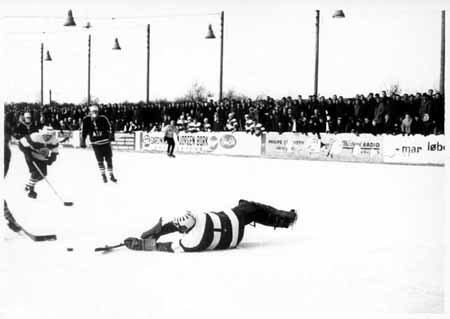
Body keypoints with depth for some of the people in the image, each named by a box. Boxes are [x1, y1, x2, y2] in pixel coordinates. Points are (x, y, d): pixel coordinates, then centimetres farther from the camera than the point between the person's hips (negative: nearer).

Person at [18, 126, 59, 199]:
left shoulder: (54, 141, -15)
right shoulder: (35, 137, -30)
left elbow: (54, 152, 1)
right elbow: (22, 143, -23)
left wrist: (51, 159, -16)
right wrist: (28, 154, -26)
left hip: (42, 158, 6)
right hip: (32, 157, -5)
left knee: (43, 174, 2)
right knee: (36, 173, -18)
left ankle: (28, 185, 27)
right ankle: (30, 190, 1)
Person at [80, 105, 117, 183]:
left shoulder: (103, 119, -9)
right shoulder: (86, 120, -7)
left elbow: (109, 127, 2)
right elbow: (83, 131, 3)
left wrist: (111, 136, -9)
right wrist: (82, 141, -1)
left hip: (105, 142, 0)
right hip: (95, 143, 0)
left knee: (109, 159, 4)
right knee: (100, 160, 0)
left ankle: (111, 175, 16)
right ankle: (103, 175, 16)